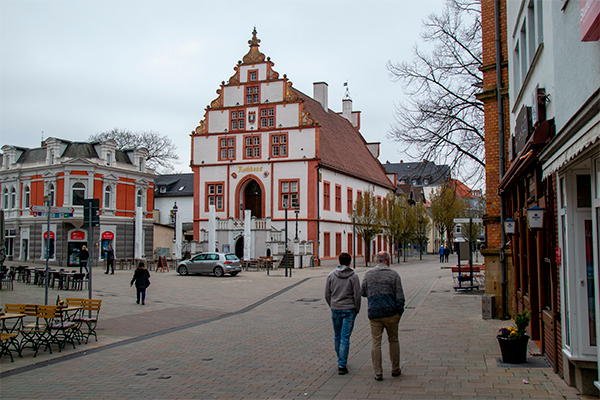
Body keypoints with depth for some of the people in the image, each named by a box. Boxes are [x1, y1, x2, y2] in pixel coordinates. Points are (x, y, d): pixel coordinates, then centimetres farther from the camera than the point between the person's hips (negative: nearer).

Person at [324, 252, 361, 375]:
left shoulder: (331, 275, 1)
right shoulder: (353, 276, -6)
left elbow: (327, 295, 3)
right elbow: (357, 296, -8)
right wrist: (357, 310, 6)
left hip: (335, 310, 2)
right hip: (349, 310, -2)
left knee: (337, 336, 17)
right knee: (345, 337, -1)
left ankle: (341, 360, 30)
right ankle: (342, 365, -5)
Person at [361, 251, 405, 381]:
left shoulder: (368, 274, 4)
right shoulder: (393, 274, -1)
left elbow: (363, 292, 11)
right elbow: (400, 296, -4)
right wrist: (399, 313, 5)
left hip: (374, 313, 1)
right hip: (390, 312, -1)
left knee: (375, 342, 4)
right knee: (393, 340, 15)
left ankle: (378, 373, 5)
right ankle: (395, 369, 24)